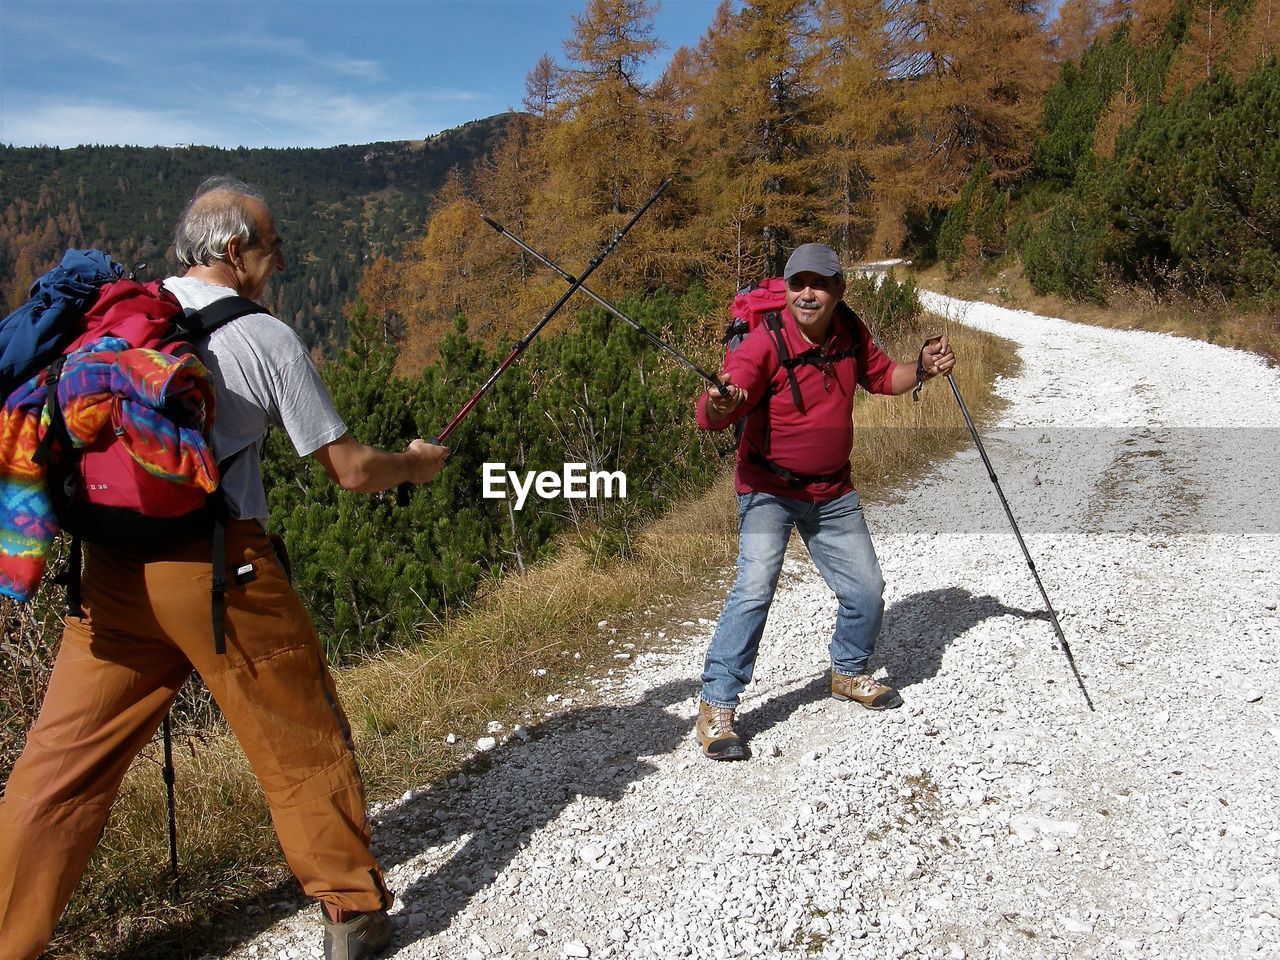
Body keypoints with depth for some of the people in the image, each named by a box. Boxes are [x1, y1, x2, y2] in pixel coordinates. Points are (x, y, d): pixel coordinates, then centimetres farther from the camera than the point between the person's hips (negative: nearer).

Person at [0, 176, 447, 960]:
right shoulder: (267, 338, -4)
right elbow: (351, 470, -2)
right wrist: (417, 464, 16)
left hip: (112, 570, 5)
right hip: (221, 569, -4)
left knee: (65, 762, 14)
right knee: (305, 744, 11)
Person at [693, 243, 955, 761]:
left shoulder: (851, 332, -4)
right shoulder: (764, 343, -22)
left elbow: (881, 376, 15)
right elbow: (712, 413, -33)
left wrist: (922, 368, -4)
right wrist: (718, 405, -56)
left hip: (833, 494, 6)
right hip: (769, 490, -5)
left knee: (866, 591, 11)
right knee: (754, 588, -20)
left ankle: (848, 672, 39)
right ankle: (716, 707, -8)